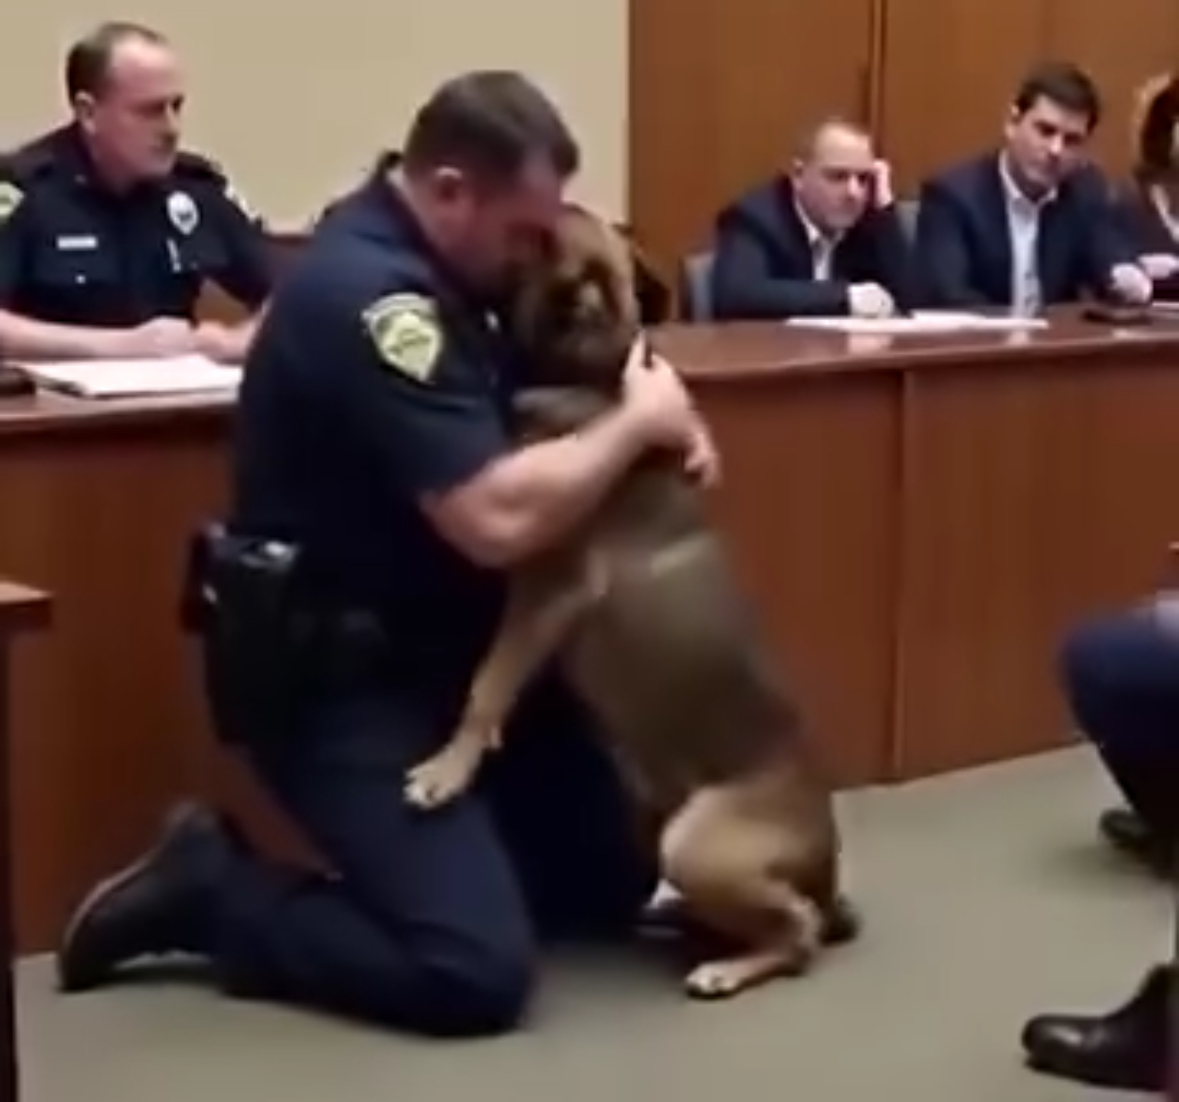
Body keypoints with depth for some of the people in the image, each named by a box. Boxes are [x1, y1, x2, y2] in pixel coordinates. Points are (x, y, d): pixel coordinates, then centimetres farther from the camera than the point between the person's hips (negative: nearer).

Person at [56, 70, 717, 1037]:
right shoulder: (367, 297, -26)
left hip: (449, 650, 10)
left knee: (612, 884, 11)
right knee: (477, 972, -20)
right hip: (339, 679, -10)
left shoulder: (423, 256, 4)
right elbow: (498, 521, -32)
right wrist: (635, 423, -16)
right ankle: (214, 891, -1)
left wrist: (659, 416, -5)